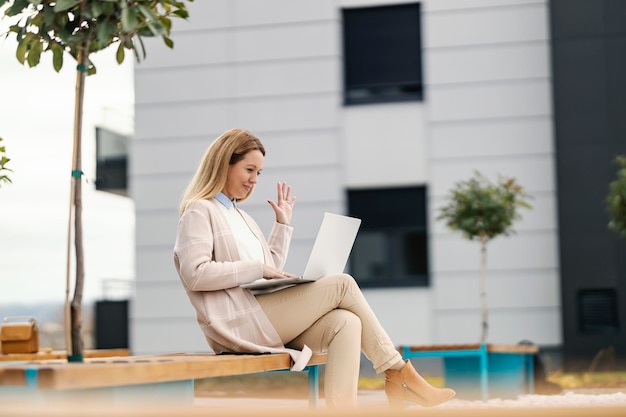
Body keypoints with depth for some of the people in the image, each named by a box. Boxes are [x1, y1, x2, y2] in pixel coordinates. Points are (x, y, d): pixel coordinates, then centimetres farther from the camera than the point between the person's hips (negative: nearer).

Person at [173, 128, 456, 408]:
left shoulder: (239, 215, 24)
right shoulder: (199, 212, -1)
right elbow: (195, 274, -16)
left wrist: (283, 224, 21)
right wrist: (257, 268, -16)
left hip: (264, 321, 8)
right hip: (239, 322, -8)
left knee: (345, 323, -16)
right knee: (342, 284, -12)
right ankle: (399, 373, -4)